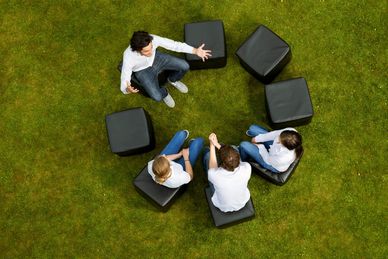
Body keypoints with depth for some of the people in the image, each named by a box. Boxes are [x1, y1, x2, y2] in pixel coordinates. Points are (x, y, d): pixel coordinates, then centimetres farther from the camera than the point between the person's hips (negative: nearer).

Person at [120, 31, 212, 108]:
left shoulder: (153, 39, -33)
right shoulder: (129, 57, -39)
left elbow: (174, 45, -22)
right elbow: (124, 82, -37)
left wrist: (195, 51, -29)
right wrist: (127, 89, -62)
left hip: (156, 58, 3)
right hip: (143, 71, -3)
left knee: (184, 66, -9)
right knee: (157, 97, -22)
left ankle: (173, 80, 26)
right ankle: (163, 93, 18)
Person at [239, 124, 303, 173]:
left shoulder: (284, 158, -46)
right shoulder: (291, 131, -37)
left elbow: (268, 160, -23)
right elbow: (275, 133, -17)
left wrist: (260, 147, -8)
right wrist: (257, 139, -10)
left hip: (272, 164, -6)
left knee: (244, 145, -10)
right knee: (252, 128, 9)